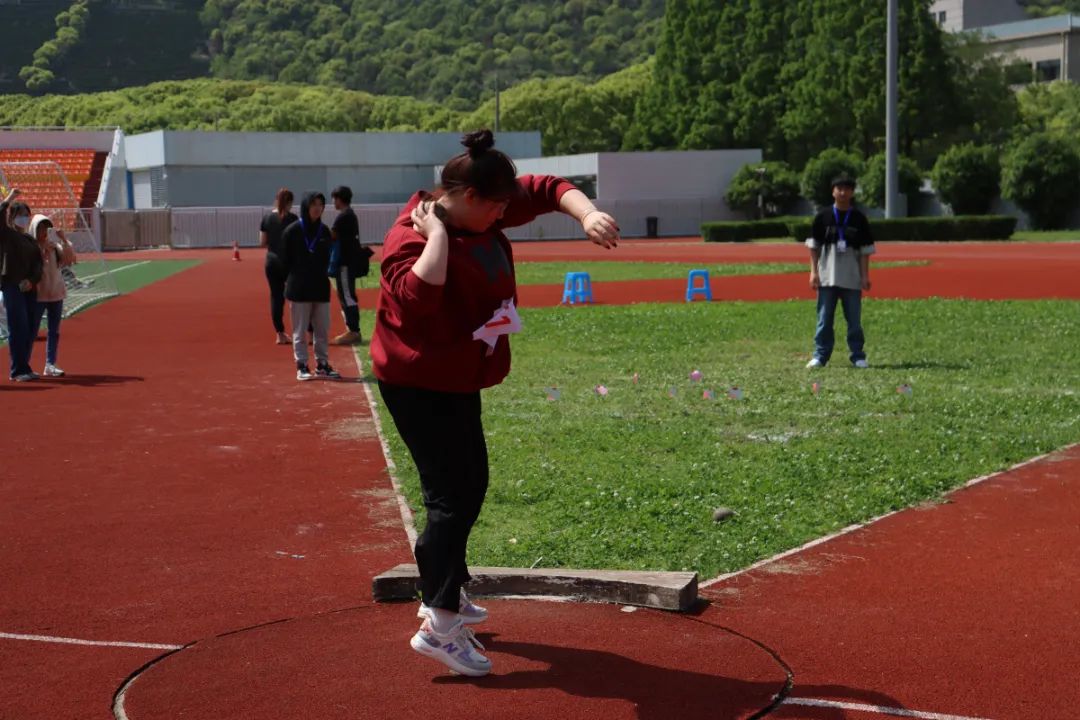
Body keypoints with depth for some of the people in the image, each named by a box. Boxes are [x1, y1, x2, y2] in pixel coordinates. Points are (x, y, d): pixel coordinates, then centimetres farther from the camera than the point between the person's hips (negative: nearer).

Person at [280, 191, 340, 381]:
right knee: (300, 330, 2)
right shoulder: (292, 231, -7)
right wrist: (293, 283, -1)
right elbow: (285, 261, -3)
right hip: (299, 289, -4)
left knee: (322, 330, 8)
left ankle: (322, 364, 19)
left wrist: (320, 278, 5)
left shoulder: (324, 231, 5)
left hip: (321, 287, 4)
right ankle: (301, 366, 10)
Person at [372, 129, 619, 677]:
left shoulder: (483, 214, 0)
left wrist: (588, 215, -12)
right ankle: (439, 626, -13)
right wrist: (437, 233, -36)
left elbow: (546, 190, 6)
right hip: (418, 384, -10)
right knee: (453, 495, -14)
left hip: (458, 379, 10)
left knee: (469, 487, 19)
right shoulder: (411, 237, -24)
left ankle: (444, 594, 34)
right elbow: (418, 295, -45)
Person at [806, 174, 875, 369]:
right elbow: (814, 246, 5)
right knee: (824, 318, 2)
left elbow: (865, 249, 4)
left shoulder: (859, 219, 4)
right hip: (827, 277, 0)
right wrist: (813, 271, -2)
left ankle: (858, 356, 10)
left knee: (854, 319, 3)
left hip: (852, 278, 0)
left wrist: (865, 275, -3)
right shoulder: (823, 217, 4)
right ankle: (820, 356, 7)